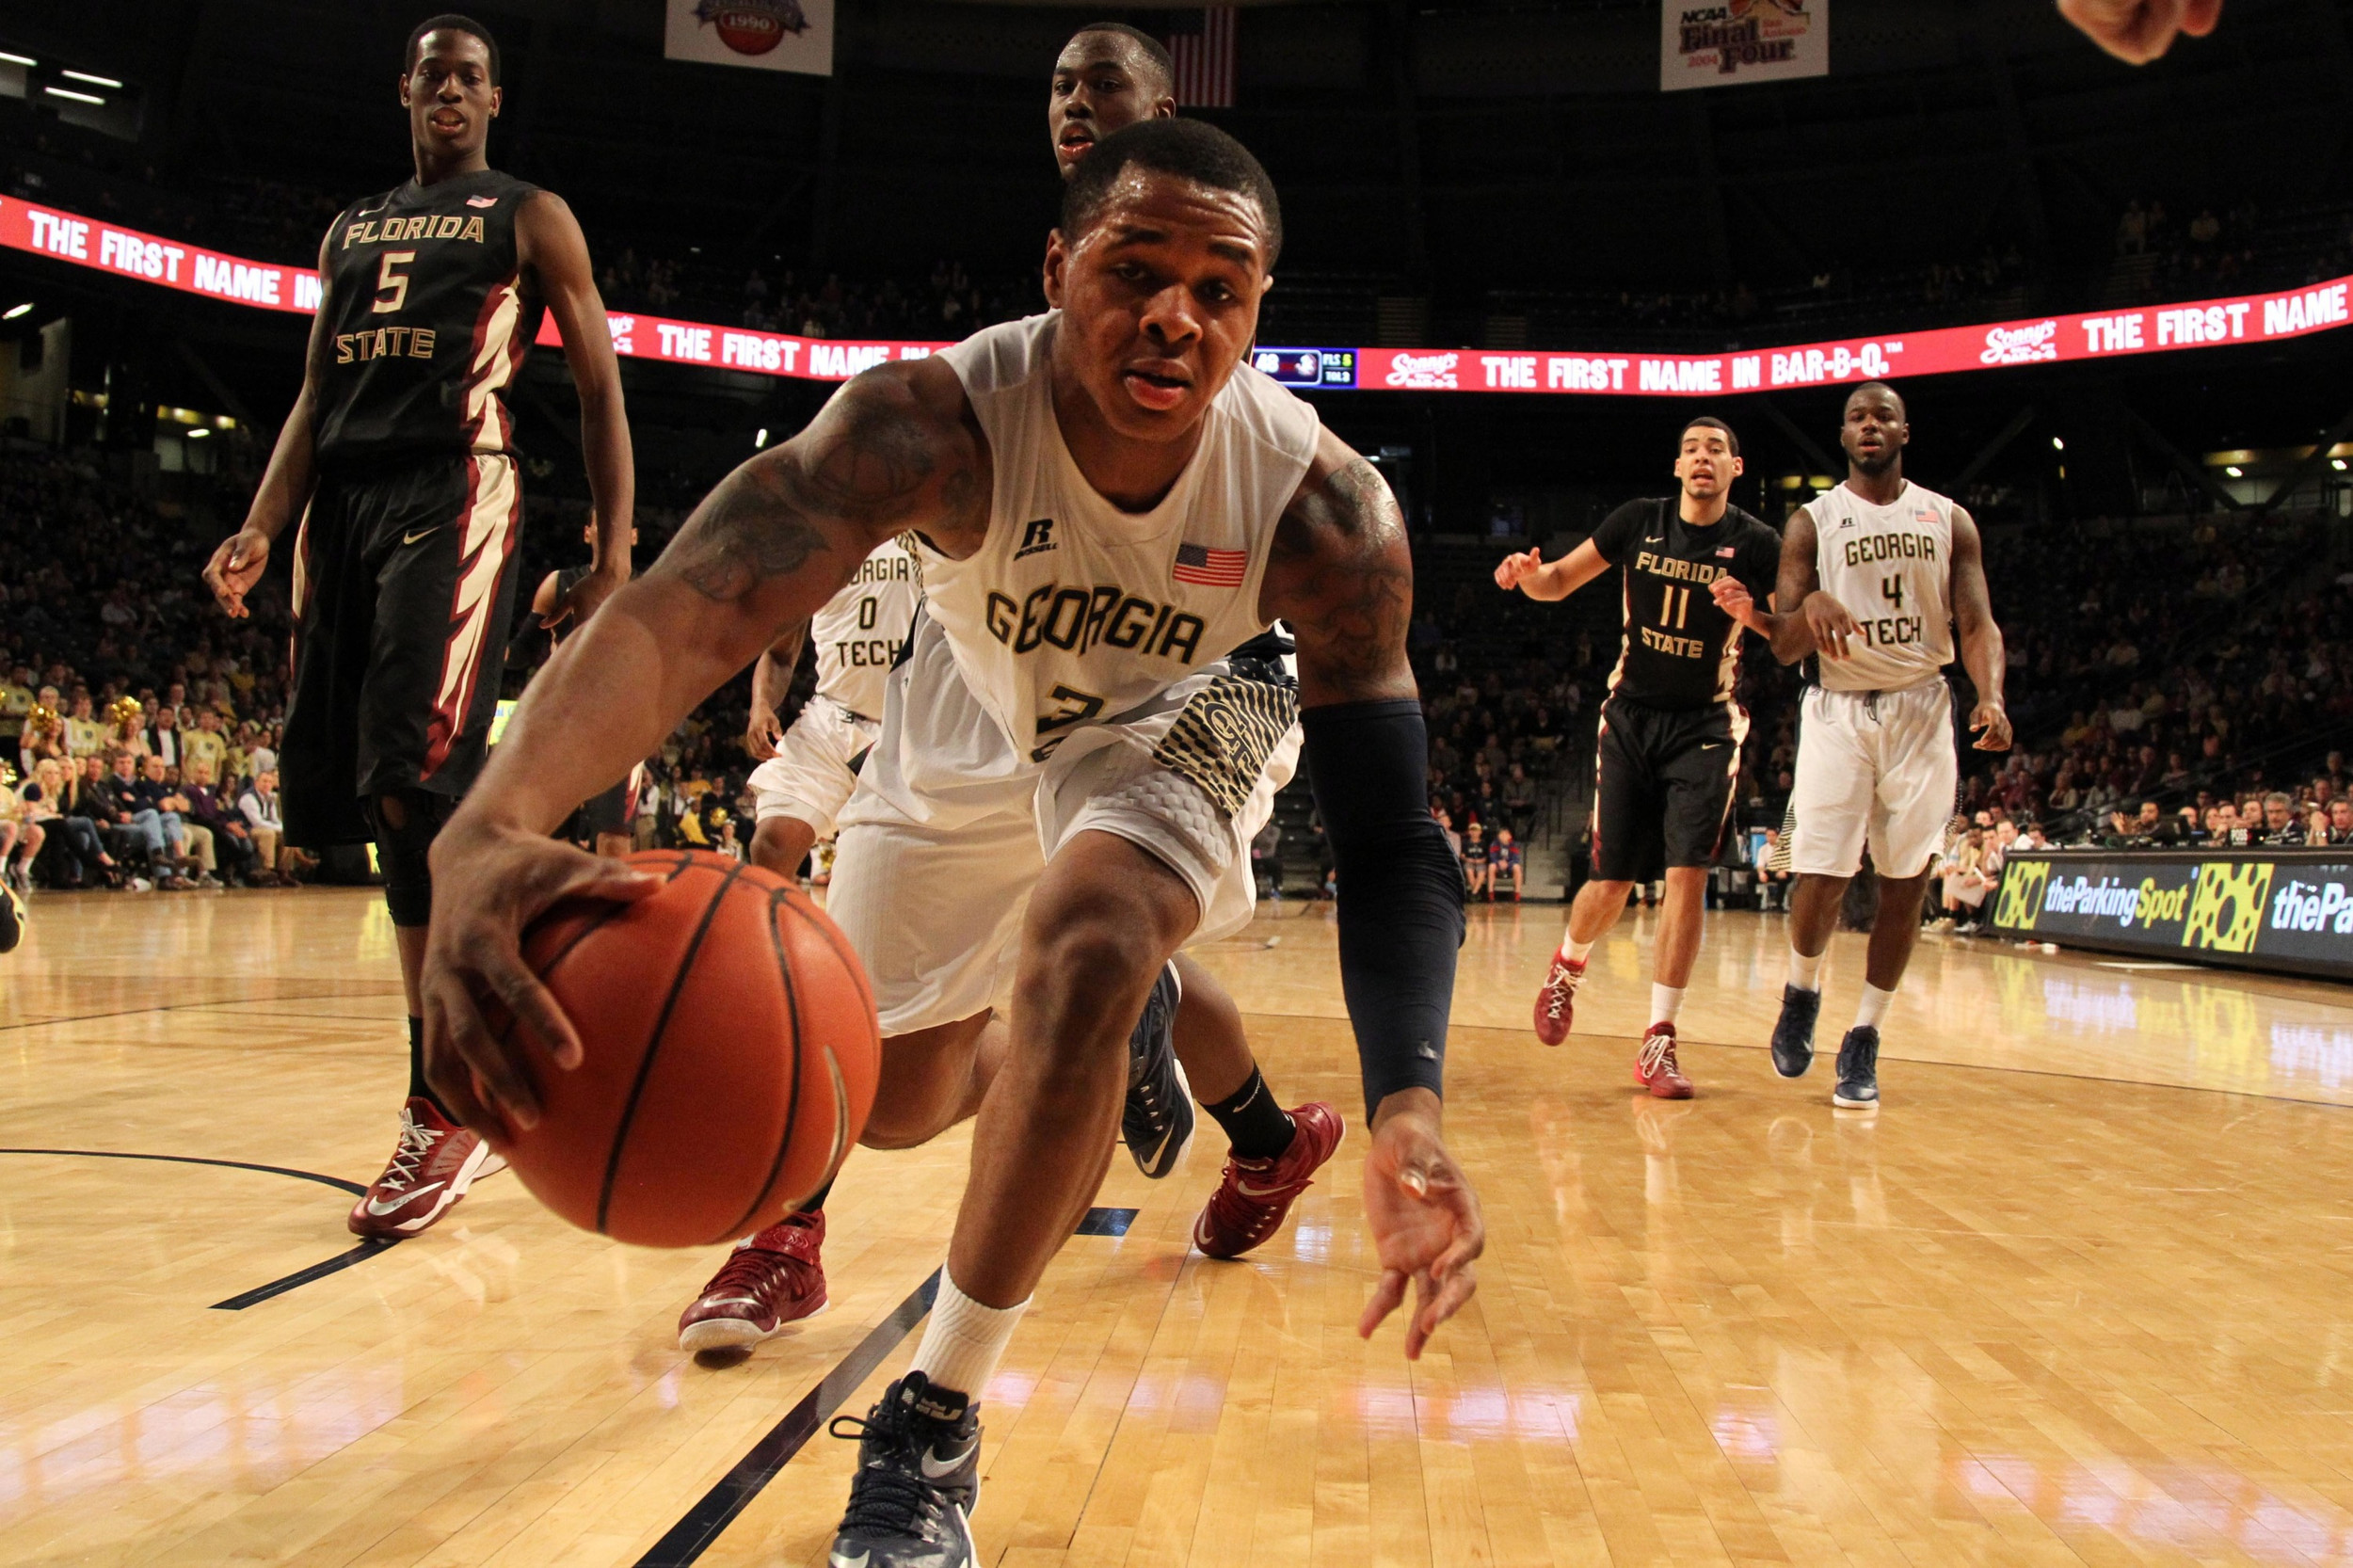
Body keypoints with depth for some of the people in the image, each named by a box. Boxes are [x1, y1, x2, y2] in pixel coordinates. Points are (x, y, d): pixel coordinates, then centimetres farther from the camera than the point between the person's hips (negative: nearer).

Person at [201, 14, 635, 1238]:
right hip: (344, 499, 7)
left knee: (412, 776, -20)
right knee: (337, 790, 4)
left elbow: (600, 392, 3)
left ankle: (447, 1103, -14)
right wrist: (263, 527, 5)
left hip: (456, 491, -7)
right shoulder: (349, 231, 26)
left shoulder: (530, 218, 9)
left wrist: (614, 558, -8)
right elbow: (316, 396, 21)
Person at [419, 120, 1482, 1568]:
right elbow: (685, 614, -50)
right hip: (969, 733, 2)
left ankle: (934, 1429, -15)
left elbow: (1387, 835, -33)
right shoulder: (940, 420, -37)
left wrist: (1408, 1107, -51)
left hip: (1158, 733, -1)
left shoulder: (1328, 506, -33)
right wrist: (491, 829, -70)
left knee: (1089, 945, -33)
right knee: (893, 1105, 9)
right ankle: (1095, 1077, 47)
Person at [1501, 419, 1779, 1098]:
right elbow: (1559, 581, 4)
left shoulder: (1755, 544, -6)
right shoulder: (1639, 521, -1)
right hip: (1632, 716, 1)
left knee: (1687, 872, -14)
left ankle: (1659, 1039, -7)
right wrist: (1529, 573, -19)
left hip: (1705, 725, -1)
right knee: (1613, 880, 2)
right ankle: (1567, 967, 35)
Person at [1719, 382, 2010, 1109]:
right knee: (1821, 876, -9)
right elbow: (1783, 646, -3)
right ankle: (1801, 993, 21)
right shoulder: (1813, 521, 3)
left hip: (1921, 709, 2)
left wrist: (1991, 697, -19)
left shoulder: (1949, 520, 7)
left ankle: (1863, 1041, 12)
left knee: (1906, 881, 1)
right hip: (1839, 709, -2)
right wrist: (1811, 607, -26)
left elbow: (1976, 623, 0)